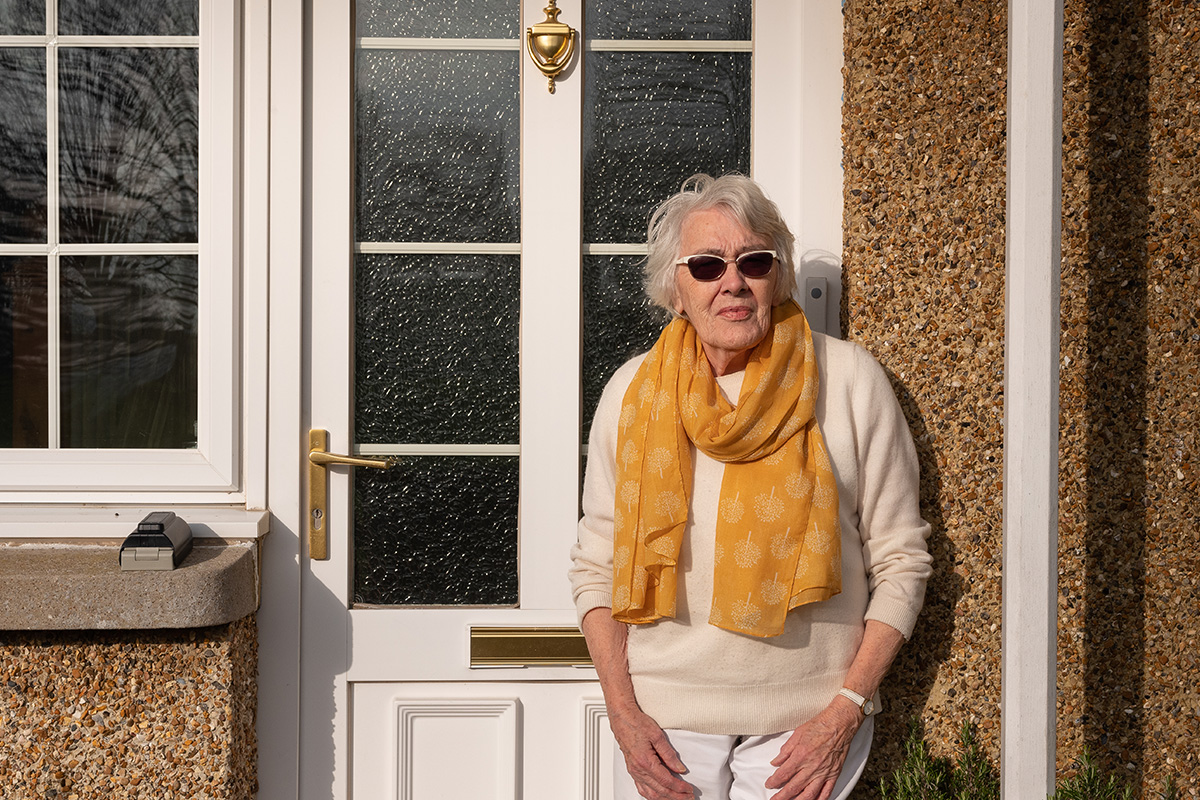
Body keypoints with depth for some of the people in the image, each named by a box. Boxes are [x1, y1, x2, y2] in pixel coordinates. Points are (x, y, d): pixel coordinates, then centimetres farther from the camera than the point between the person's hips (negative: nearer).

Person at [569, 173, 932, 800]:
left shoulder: (850, 380, -6)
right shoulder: (632, 393, -2)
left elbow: (900, 562, -3)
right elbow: (596, 565, 3)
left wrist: (846, 711, -10)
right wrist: (624, 715, -6)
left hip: (808, 719, -1)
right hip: (665, 719, 1)